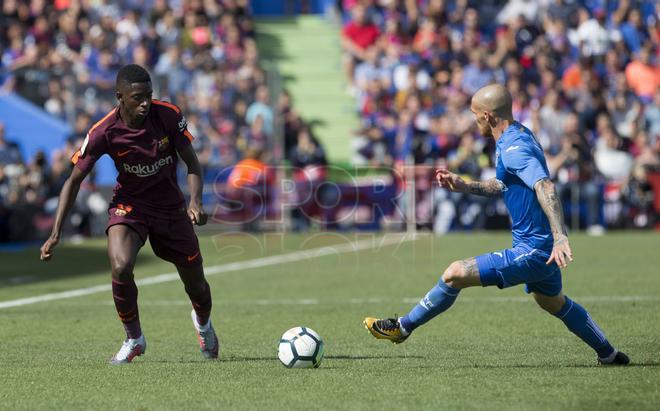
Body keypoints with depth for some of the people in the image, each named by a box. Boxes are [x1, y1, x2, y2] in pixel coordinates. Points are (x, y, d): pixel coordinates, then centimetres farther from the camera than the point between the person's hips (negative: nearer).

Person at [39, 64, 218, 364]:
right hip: (129, 203, -2)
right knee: (120, 268, -29)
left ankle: (203, 323, 47)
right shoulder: (104, 132, -21)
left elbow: (192, 163, -9)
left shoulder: (169, 115, -18)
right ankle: (133, 339, -4)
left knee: (196, 285, 8)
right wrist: (56, 233, -18)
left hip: (170, 205, 2)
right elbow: (75, 180, -12)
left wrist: (196, 201, -28)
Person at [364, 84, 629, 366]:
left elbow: (545, 187, -34)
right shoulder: (519, 136, 11)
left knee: (455, 274, -11)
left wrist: (560, 236, -44)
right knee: (554, 303, 33)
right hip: (544, 248, 11)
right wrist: (465, 186, 14)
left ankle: (404, 327, 3)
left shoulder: (514, 148, -21)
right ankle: (609, 355, 44)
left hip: (533, 251, -11)